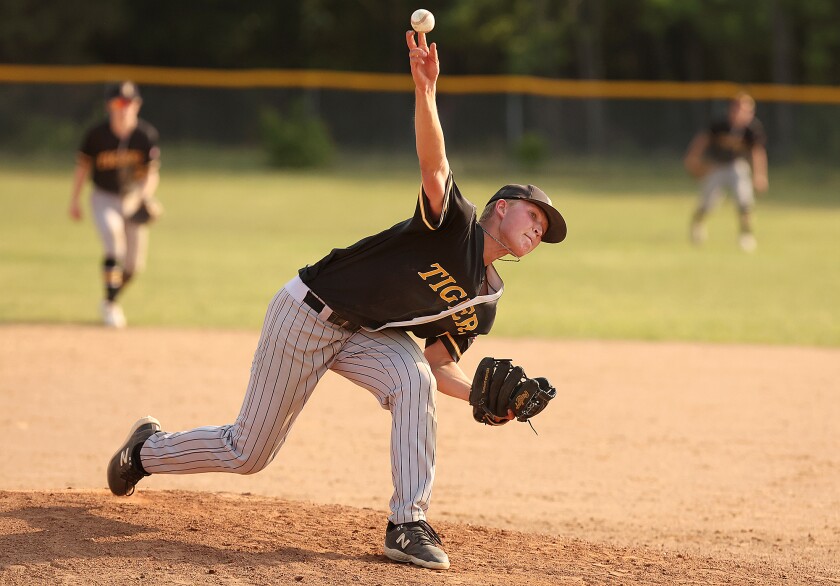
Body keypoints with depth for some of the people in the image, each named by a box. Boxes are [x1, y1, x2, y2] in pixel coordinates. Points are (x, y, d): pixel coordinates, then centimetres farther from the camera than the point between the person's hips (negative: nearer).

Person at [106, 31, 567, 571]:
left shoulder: (482, 302, 4)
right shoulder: (455, 222, -17)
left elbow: (439, 363, 8)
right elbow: (435, 168, -36)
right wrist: (425, 90, -53)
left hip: (367, 334, 6)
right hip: (308, 313, -6)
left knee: (414, 380, -28)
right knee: (248, 452, 2)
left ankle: (408, 525, -23)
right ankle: (149, 449, 32)